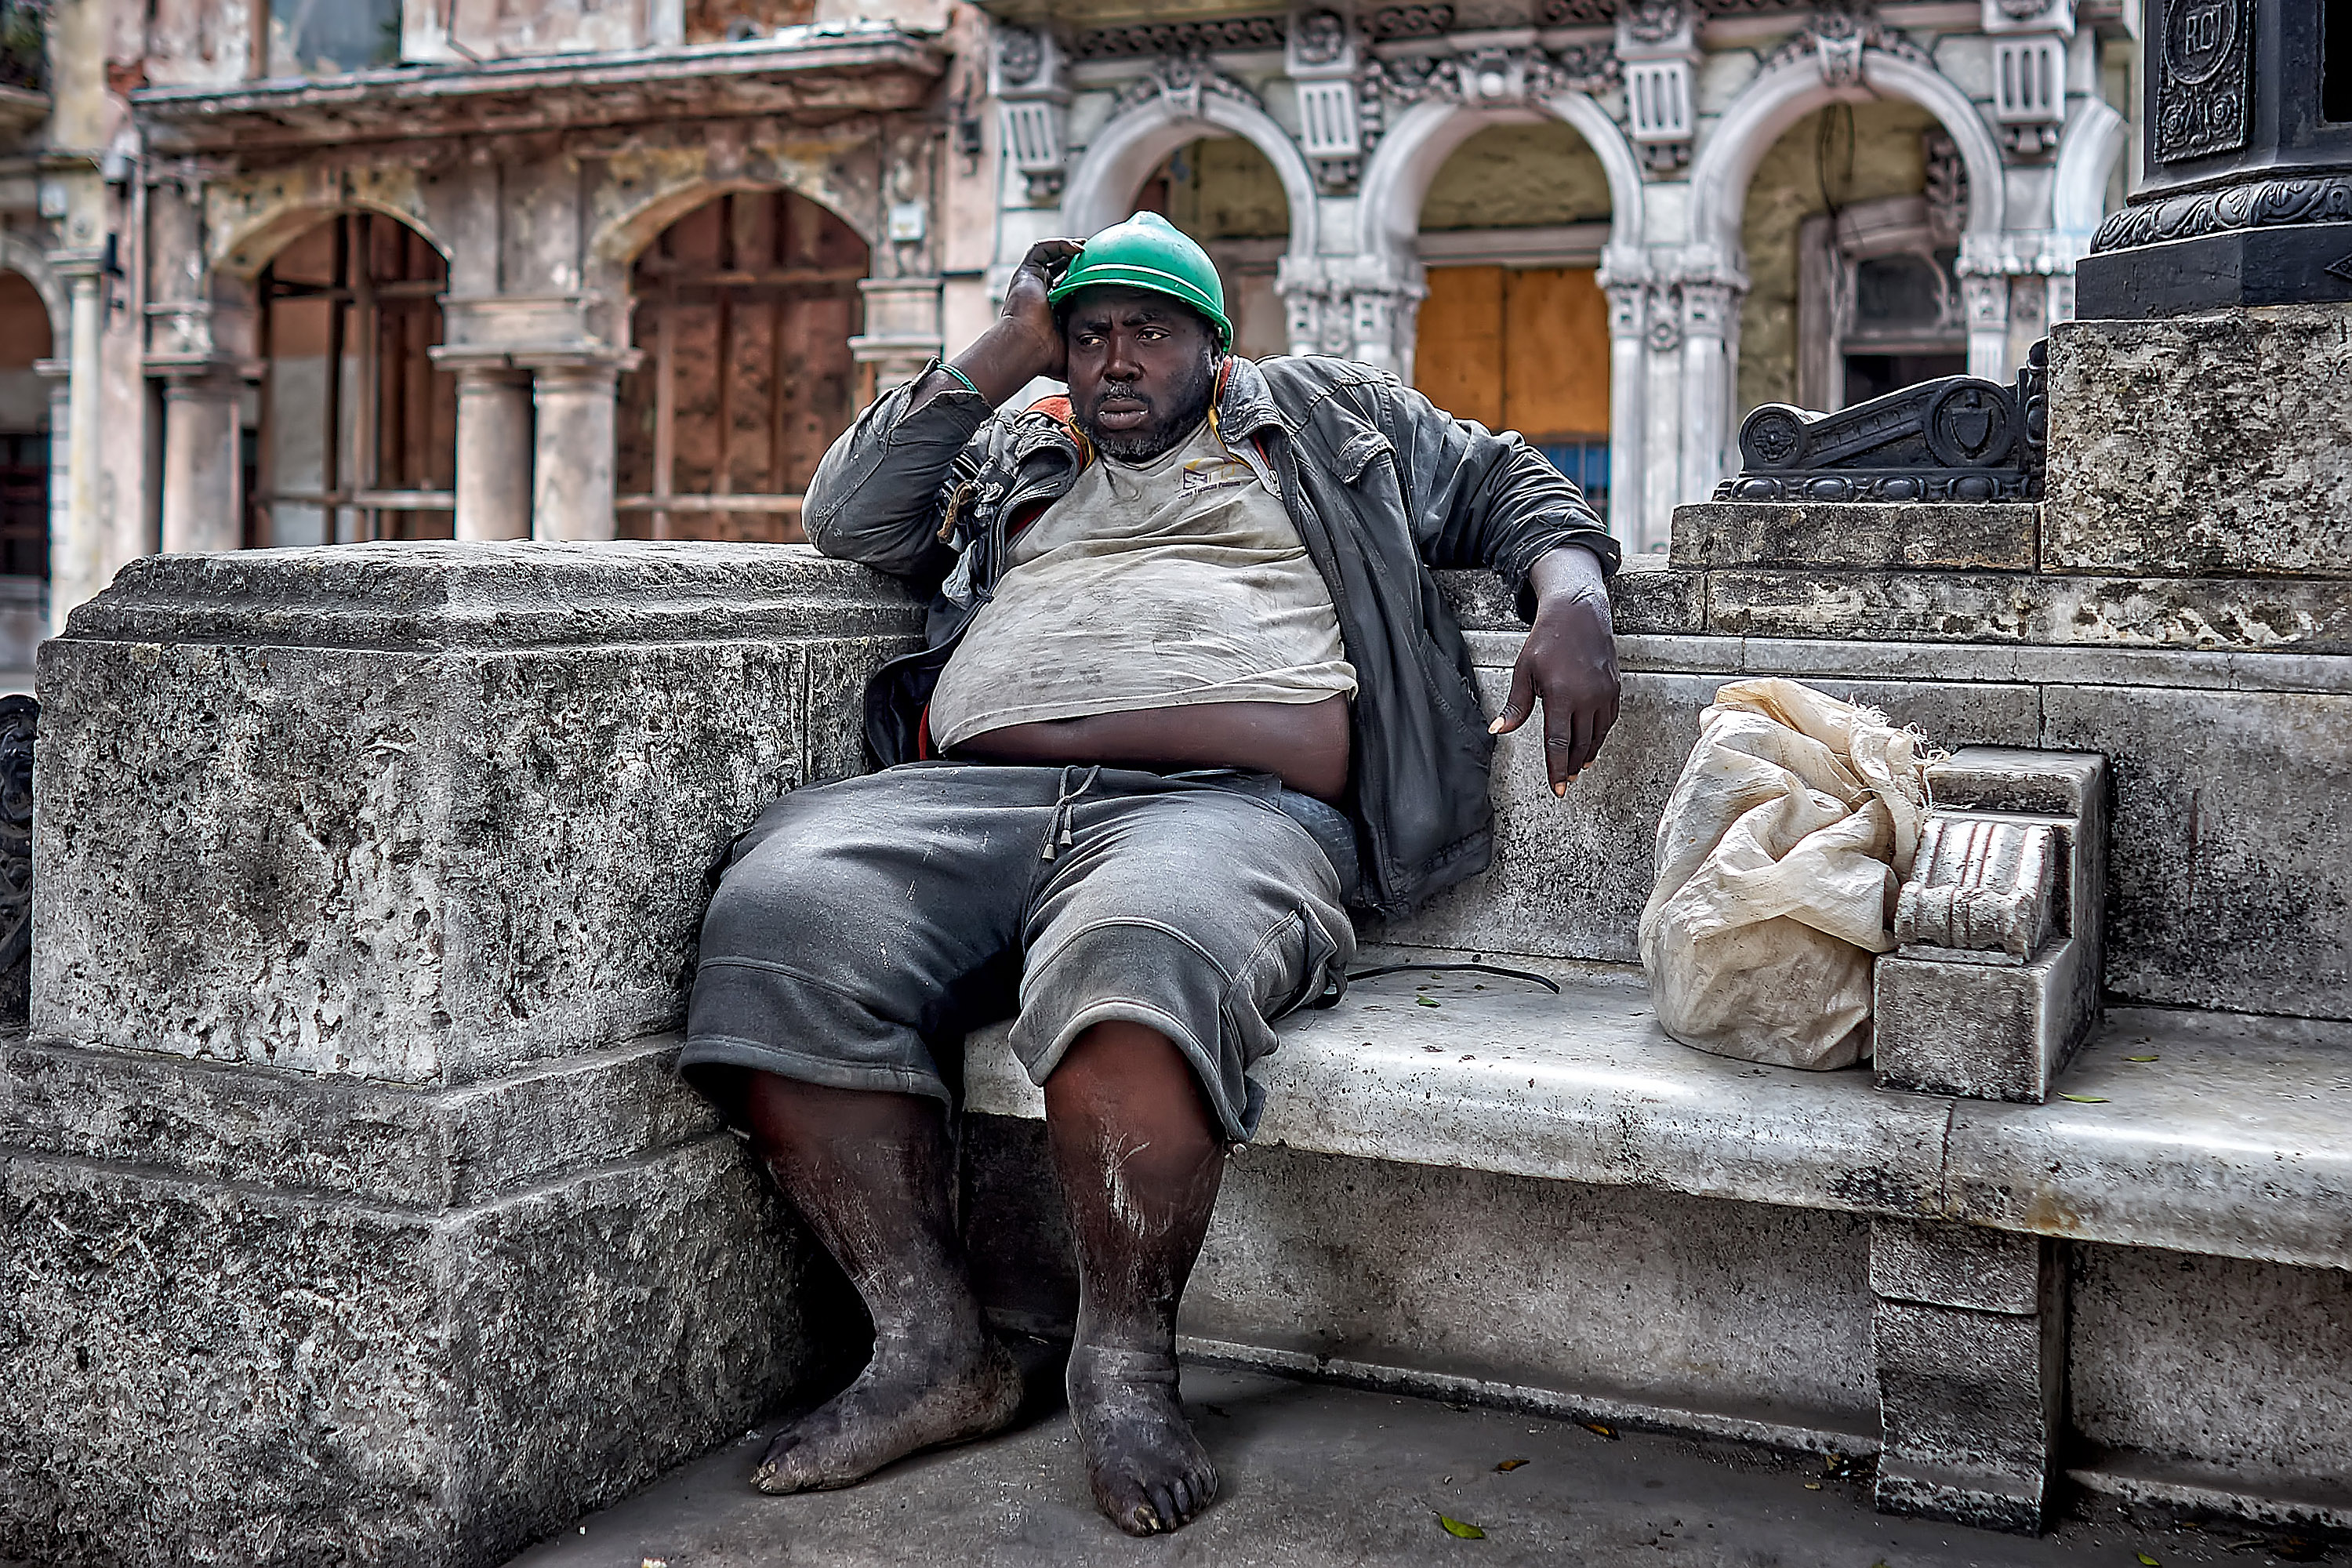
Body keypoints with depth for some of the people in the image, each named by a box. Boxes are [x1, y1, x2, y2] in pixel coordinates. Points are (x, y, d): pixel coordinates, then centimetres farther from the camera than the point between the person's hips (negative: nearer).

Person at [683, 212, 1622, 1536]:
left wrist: (1571, 597, 5)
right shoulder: (1010, 453, 34)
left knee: (1137, 956, -41)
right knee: (780, 919, -28)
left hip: (1231, 809, -3)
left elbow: (1511, 487, 27)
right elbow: (849, 520, 20)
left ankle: (1127, 1365, -20)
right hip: (976, 802, 4)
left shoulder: (1324, 414, 29)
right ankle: (936, 1350, -17)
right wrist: (1002, 357, 22)